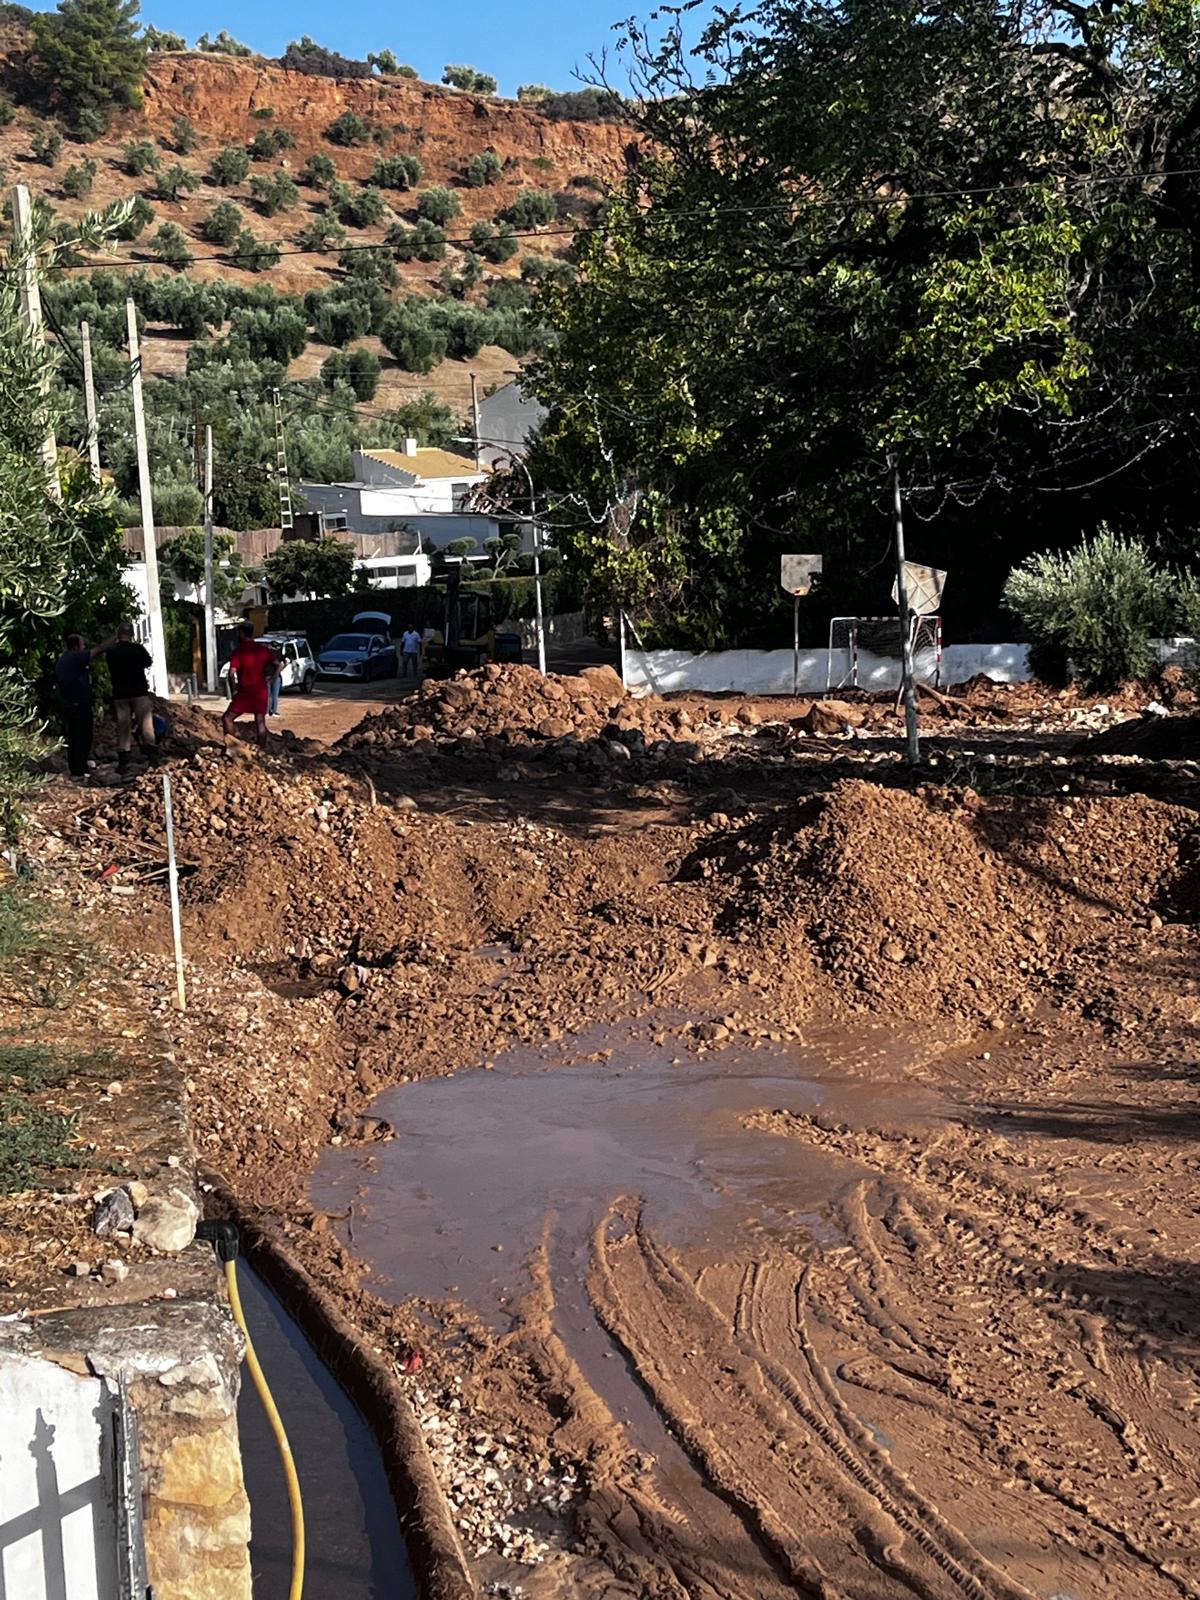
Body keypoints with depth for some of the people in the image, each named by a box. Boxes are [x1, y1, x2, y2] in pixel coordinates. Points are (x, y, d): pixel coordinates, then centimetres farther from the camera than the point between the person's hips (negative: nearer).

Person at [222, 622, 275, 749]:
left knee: (227, 718, 6)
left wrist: (234, 689, -6)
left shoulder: (239, 651, -10)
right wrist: (268, 679, 12)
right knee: (260, 722, 9)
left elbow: (232, 673, -18)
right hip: (261, 692, 5)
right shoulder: (262, 650, 5)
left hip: (245, 692, -5)